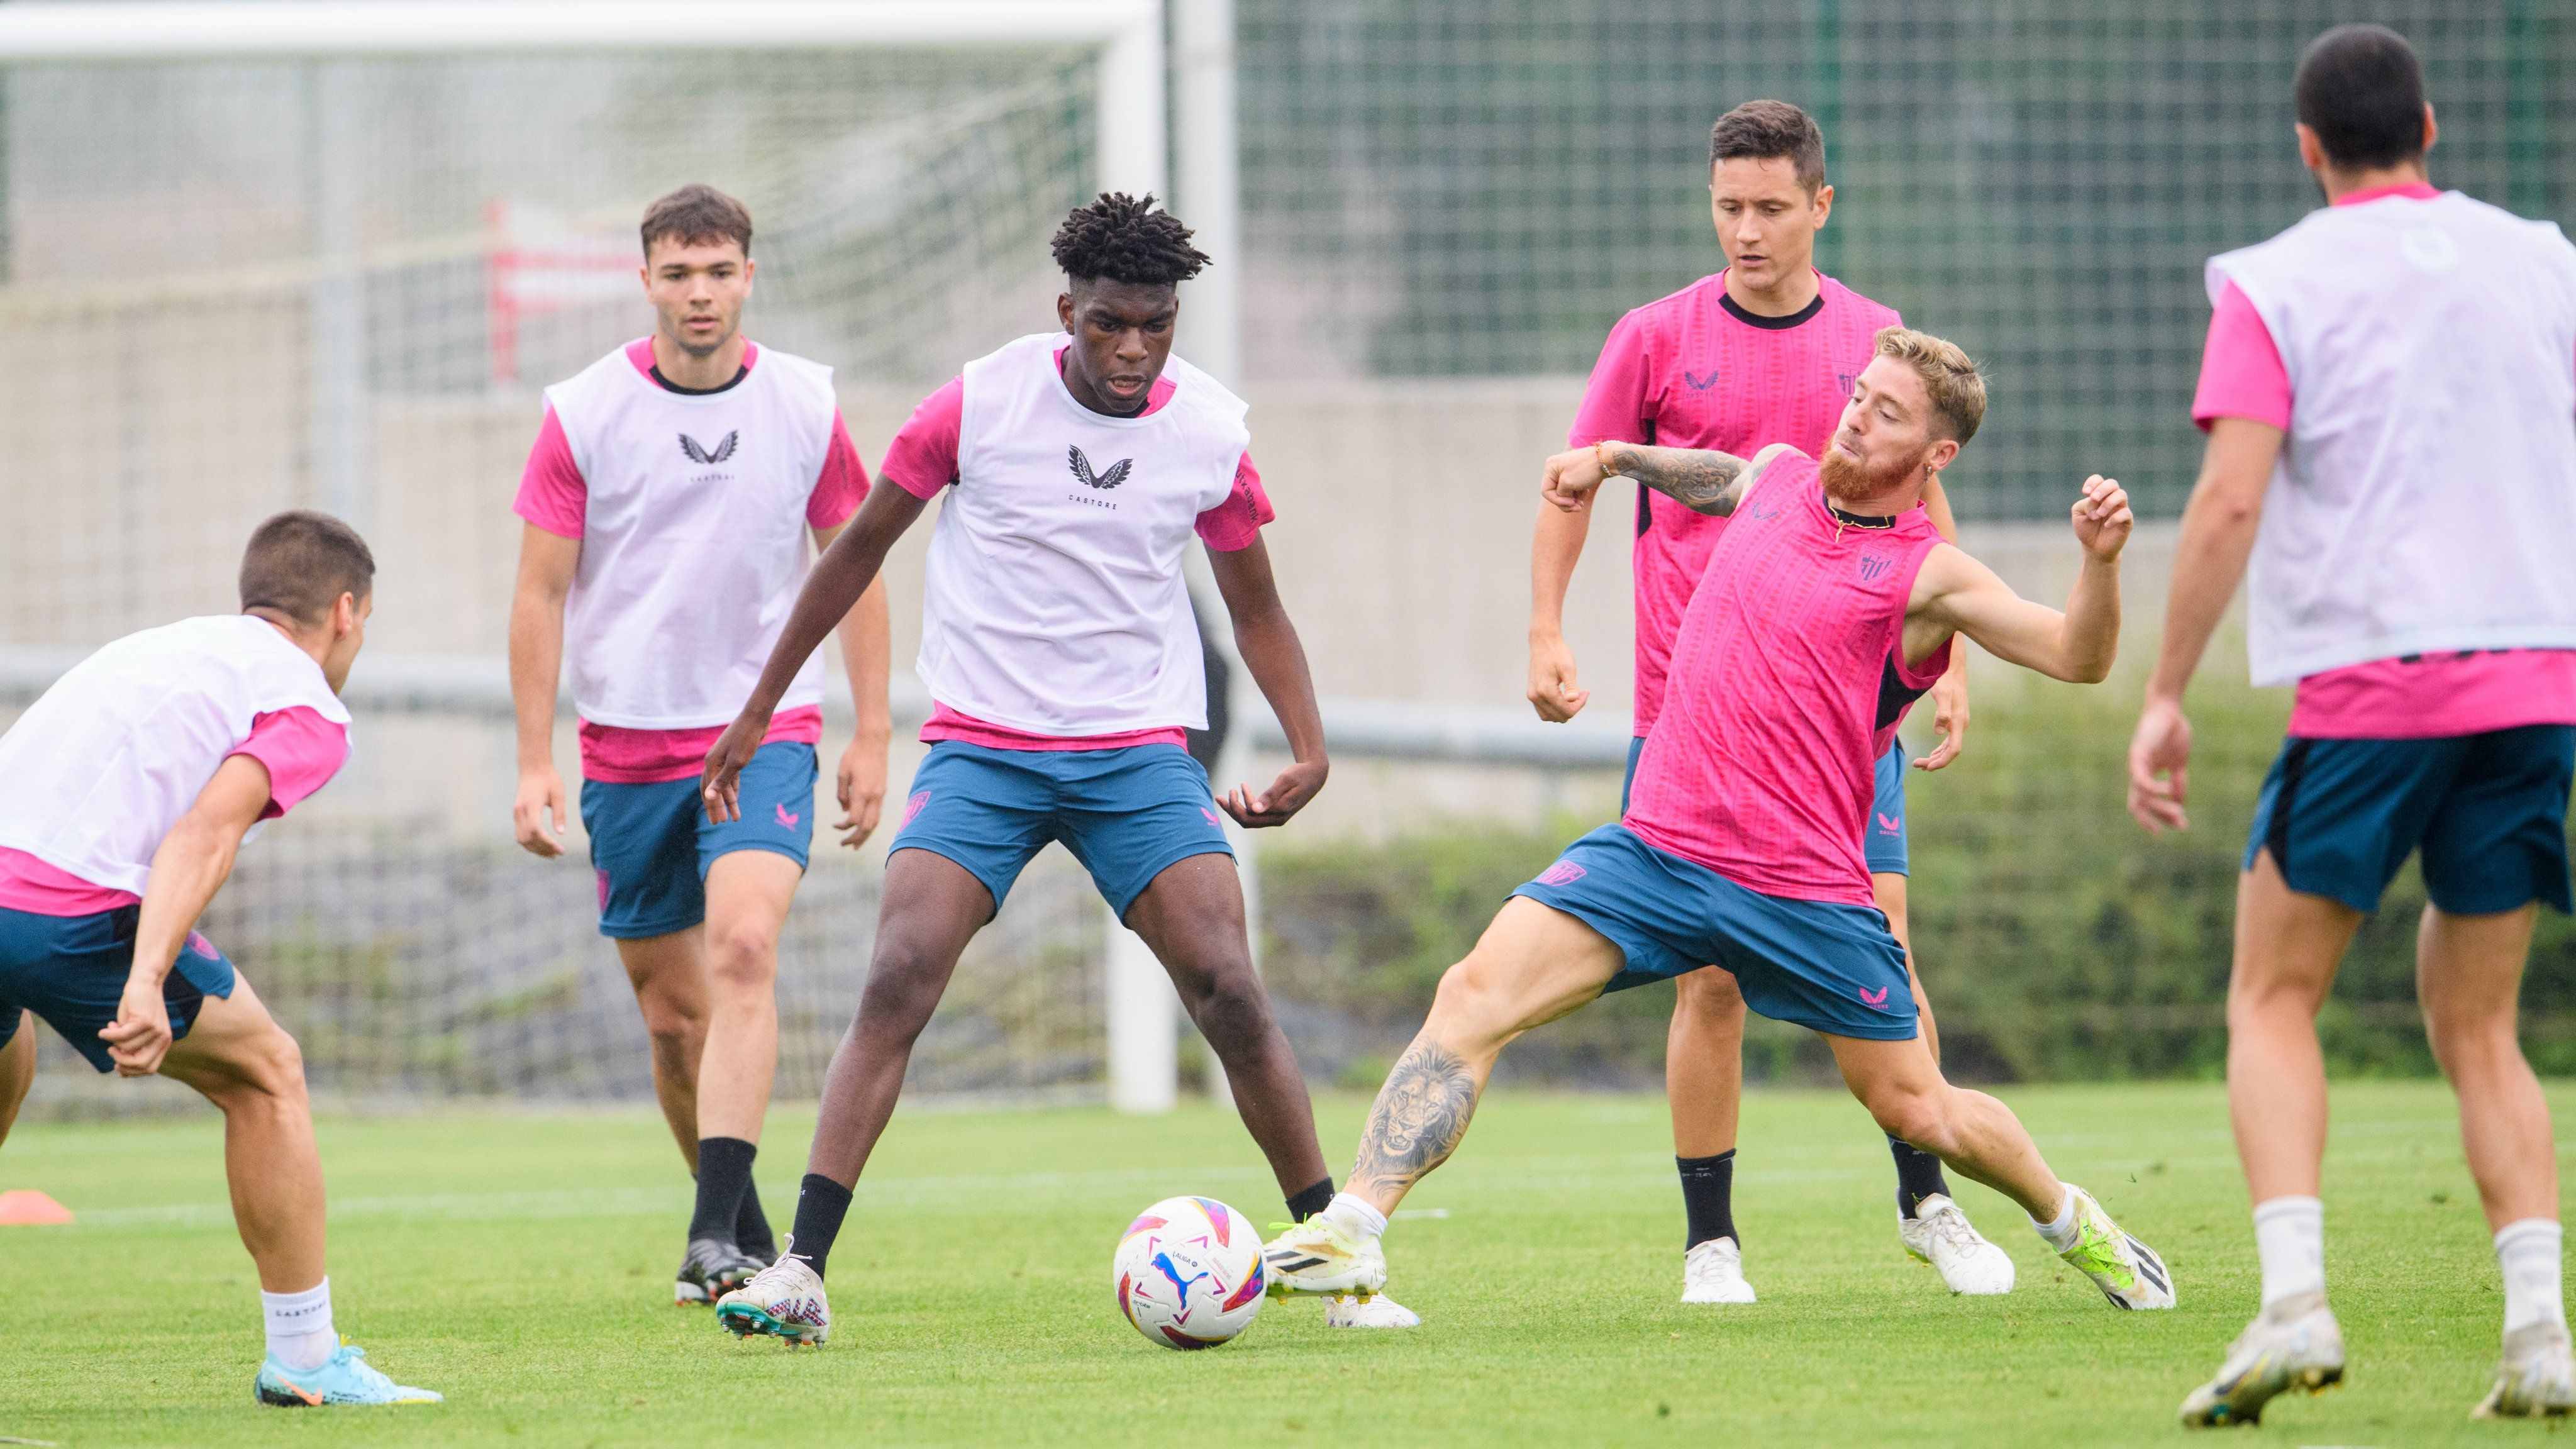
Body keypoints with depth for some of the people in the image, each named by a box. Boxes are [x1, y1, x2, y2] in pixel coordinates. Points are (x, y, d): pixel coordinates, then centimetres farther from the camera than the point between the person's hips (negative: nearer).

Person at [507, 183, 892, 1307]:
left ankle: (717, 1238, -29)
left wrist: (871, 737, 6)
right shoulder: (583, 414, -3)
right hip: (628, 743, 1)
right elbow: (541, 594, 0)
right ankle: (743, 1235, 26)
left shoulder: (806, 407, 0)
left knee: (743, 949, -23)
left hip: (766, 728, -1)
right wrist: (535, 763, -5)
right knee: (672, 1012, 7)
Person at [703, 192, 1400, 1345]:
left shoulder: (1210, 434, -2)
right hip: (980, 749, -1)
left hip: (1139, 752, 1)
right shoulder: (980, 404, -8)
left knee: (1229, 993, -11)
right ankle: (801, 1272, -18)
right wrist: (756, 712, 7)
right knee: (897, 983, -17)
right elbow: (860, 549, 5)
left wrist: (1309, 751, -3)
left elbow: (1255, 608, 12)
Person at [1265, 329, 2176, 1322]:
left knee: (1917, 1111, 6)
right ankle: (1353, 1230, -20)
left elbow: (2075, 655, -9)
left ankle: (2072, 1220, 36)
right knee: (1478, 992, -16)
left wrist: (2100, 559, -25)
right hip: (1659, 848, 4)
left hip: (1806, 890, -4)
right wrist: (1615, 457, 34)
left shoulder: (1928, 575, -4)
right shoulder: (1774, 477, 12)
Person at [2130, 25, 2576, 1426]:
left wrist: (2165, 696, -7)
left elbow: (2229, 499, -11)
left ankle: (2293, 1300, -13)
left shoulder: (2275, 287, -1)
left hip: (2367, 682, -4)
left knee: (2272, 1004, 7)